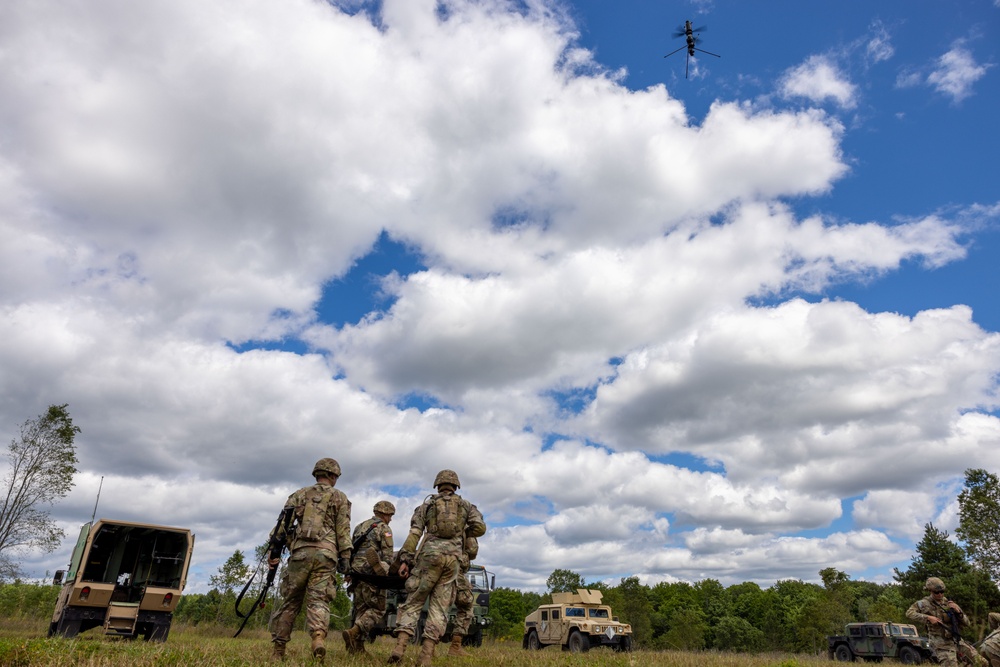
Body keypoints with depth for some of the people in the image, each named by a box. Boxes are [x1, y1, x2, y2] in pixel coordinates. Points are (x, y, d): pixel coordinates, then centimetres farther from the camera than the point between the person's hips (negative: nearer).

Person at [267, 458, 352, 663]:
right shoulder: (339, 497, 12)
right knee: (318, 601, -5)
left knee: (289, 601, 12)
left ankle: (278, 649, 14)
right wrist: (345, 557, 2)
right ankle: (319, 636, -29)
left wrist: (274, 550, 5)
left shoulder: (299, 494, 18)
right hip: (325, 554, -2)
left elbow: (283, 523, 7)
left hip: (300, 553, 2)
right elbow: (343, 531, 3)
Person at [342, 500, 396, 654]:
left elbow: (352, 549, 20)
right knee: (377, 609, -1)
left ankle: (358, 647, 7)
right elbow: (387, 556, -9)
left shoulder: (360, 526, 20)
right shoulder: (384, 529, -2)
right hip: (372, 572, -7)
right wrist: (388, 575, -1)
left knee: (361, 608, 12)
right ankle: (353, 632, -18)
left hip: (356, 570, 7)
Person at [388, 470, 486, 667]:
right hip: (453, 557, 1)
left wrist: (405, 559, 1)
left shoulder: (427, 504, 15)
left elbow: (414, 532, 5)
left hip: (430, 553, -1)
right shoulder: (466, 505, 18)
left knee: (413, 601, 5)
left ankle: (399, 647, -10)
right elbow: (480, 527, 6)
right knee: (439, 607, 3)